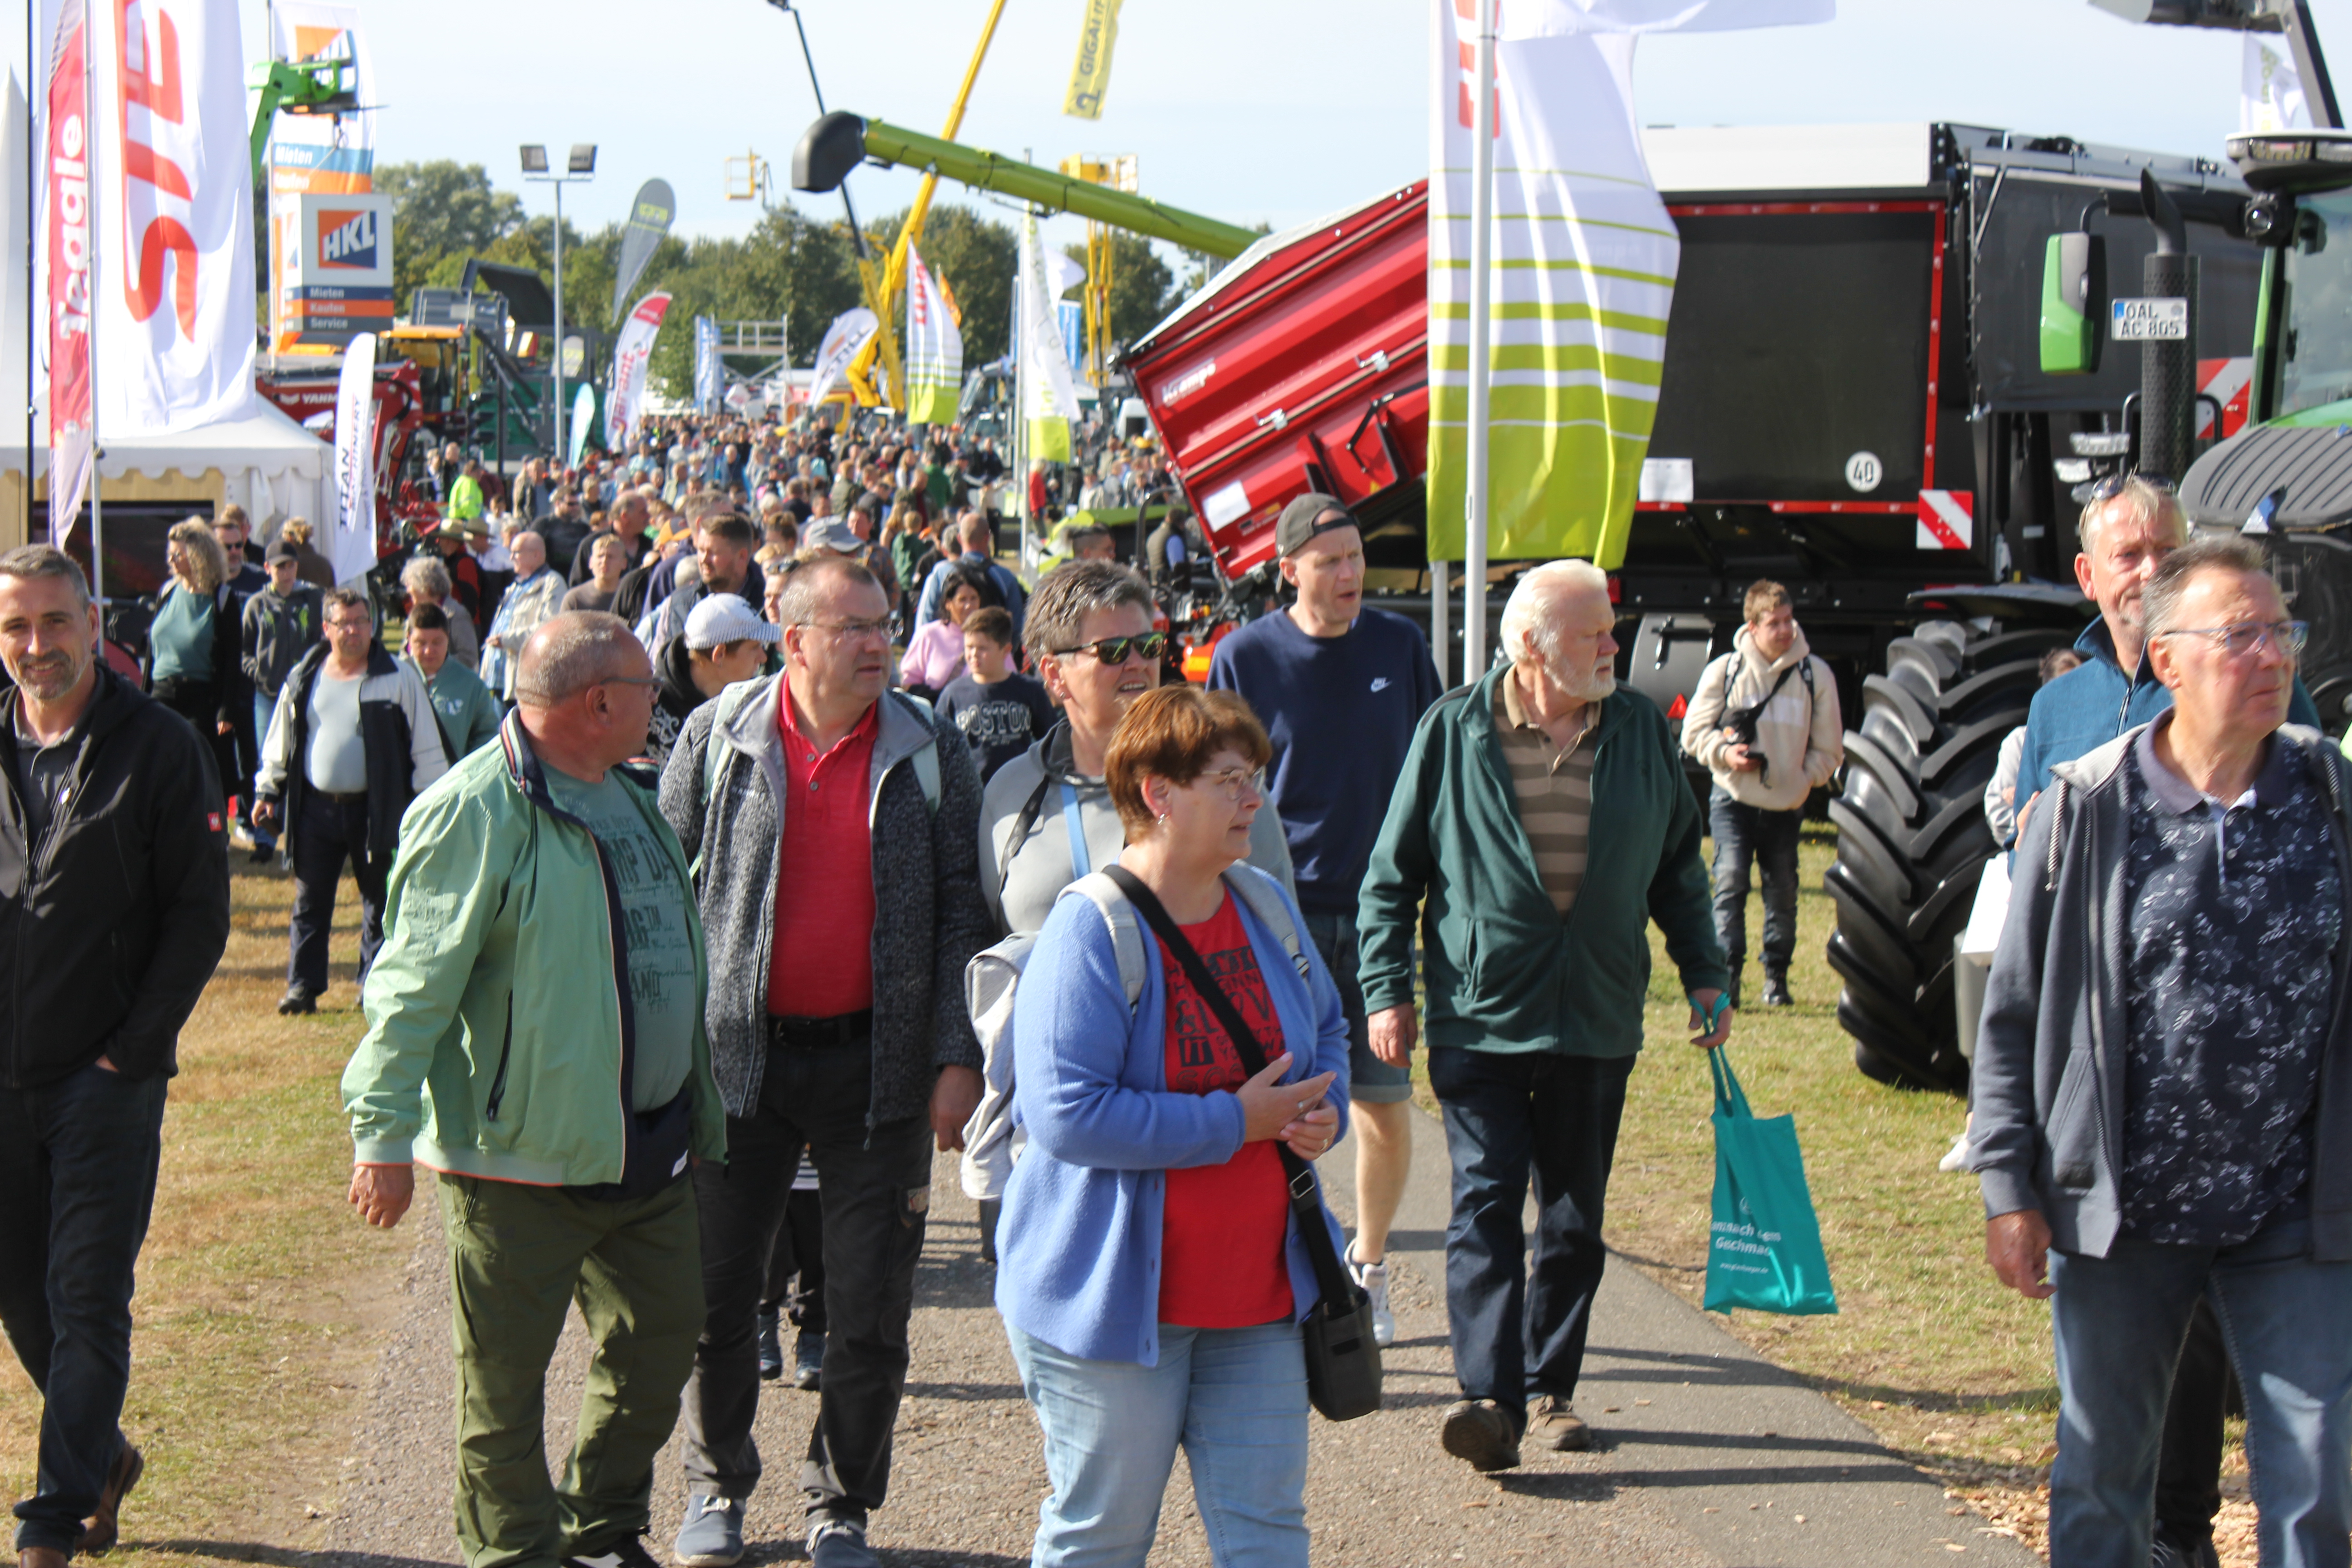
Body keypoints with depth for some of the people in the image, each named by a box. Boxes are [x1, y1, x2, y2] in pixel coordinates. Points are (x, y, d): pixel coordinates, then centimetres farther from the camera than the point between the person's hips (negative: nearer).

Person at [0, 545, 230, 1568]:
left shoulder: (159, 749, -6)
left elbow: (199, 916, -6)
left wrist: (130, 1050, -11)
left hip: (108, 1075, -4)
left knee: (87, 1299, -3)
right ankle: (102, 1453, 34)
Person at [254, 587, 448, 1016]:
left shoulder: (399, 679, -3)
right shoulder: (304, 679, 7)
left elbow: (426, 745, -1)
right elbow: (279, 741, 16)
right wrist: (268, 790, 13)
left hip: (376, 809, -3)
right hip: (315, 808, 3)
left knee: (379, 901, 5)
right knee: (310, 903, 6)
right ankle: (302, 986, 14)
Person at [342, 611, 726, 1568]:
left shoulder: (629, 798, 13)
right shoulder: (476, 813, -15)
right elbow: (414, 985, -16)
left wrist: (700, 1113, 24)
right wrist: (383, 1132, -19)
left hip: (648, 1150, 8)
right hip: (526, 1156, -8)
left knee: (658, 1350, 15)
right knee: (505, 1381, 3)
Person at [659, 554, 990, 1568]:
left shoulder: (928, 752, 0)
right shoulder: (718, 738, 0)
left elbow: (961, 912, 2)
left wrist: (959, 1057, -4)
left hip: (877, 1059, 0)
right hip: (740, 1055, 0)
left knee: (871, 1310, 3)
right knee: (716, 1291, 7)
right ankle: (716, 1486, 27)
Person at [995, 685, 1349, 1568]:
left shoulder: (1267, 906, 7)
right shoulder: (1091, 932, -16)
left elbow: (1326, 1029, 25)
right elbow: (1067, 1115, -25)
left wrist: (1323, 1112, 2)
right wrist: (1236, 1122, -21)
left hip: (1258, 1294, 6)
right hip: (1114, 1296, -6)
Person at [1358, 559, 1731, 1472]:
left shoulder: (1643, 733, 7)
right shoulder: (1454, 731, -2)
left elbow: (1679, 867, 17)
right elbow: (1393, 873, 3)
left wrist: (1704, 976, 13)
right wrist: (1388, 989, -3)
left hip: (1596, 1021, 3)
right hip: (1479, 1017, -3)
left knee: (1575, 1217, 9)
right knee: (1485, 1207, -10)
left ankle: (1550, 1391, 19)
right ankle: (1491, 1397, -12)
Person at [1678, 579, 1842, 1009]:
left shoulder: (1815, 675, 0)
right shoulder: (1724, 671, -3)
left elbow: (1829, 749, 7)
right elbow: (1694, 732, 4)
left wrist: (1802, 781, -4)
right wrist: (1724, 752, -14)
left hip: (1786, 805, 2)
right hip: (1733, 799, -2)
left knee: (1783, 891, 7)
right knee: (1730, 881, -11)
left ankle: (1777, 976, 20)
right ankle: (1727, 975, -8)